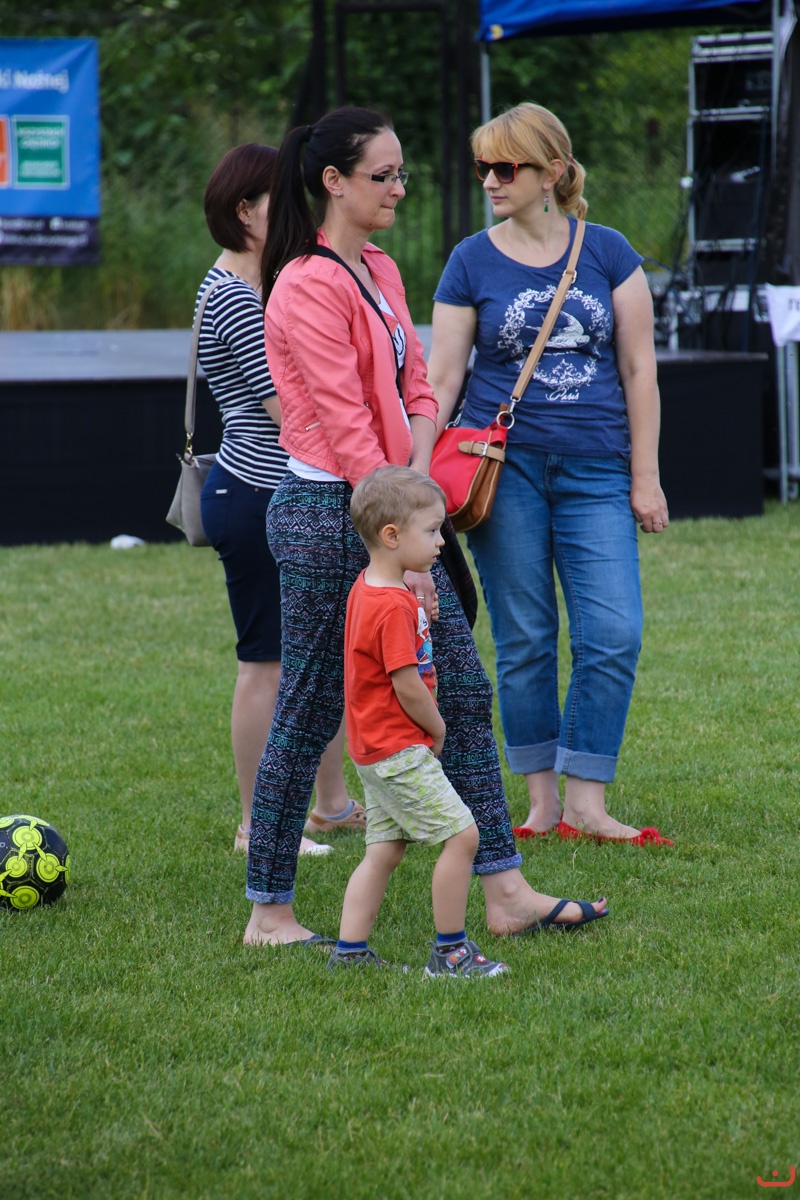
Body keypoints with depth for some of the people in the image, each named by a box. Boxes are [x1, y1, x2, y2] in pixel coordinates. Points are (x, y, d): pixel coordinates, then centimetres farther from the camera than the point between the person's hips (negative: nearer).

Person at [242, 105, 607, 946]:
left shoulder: (380, 272, 13)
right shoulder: (309, 287, -16)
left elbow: (415, 388, 16)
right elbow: (347, 428, -19)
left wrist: (418, 467, -2)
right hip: (327, 517, -9)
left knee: (463, 695, 7)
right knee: (308, 715, 0)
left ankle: (505, 893, 10)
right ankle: (269, 912, 11)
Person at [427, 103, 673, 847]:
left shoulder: (607, 253, 4)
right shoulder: (472, 263, 3)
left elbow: (638, 370, 6)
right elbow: (441, 379, 3)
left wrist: (645, 478, 2)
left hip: (595, 470, 1)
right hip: (505, 466, -1)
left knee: (613, 637, -7)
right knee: (525, 642, 3)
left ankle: (586, 805, 0)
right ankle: (541, 800, 13)